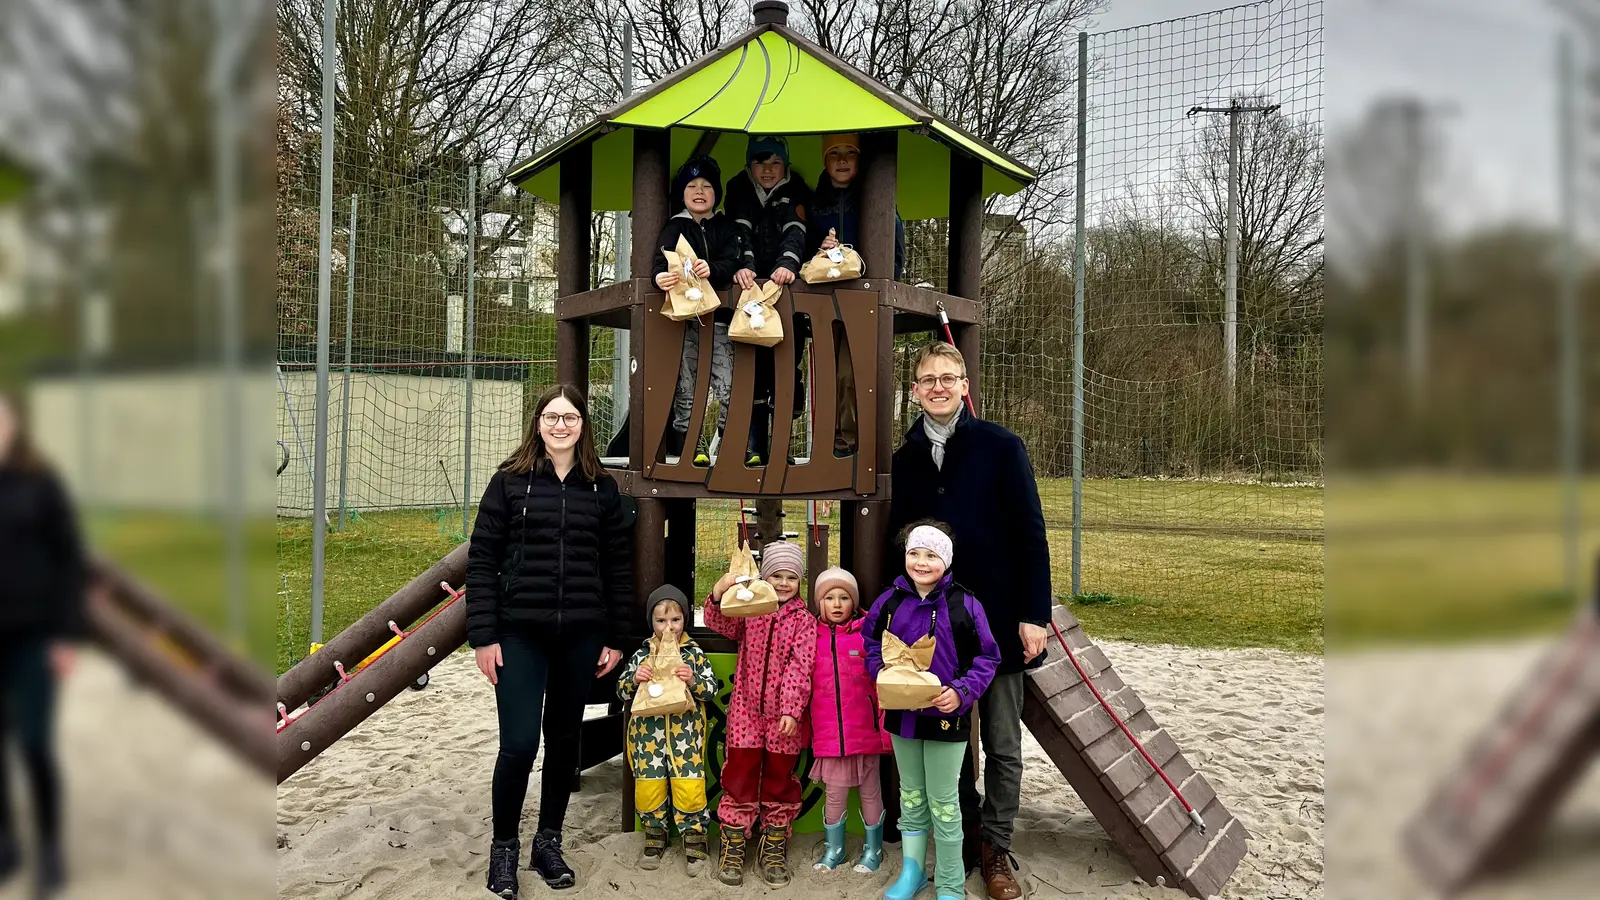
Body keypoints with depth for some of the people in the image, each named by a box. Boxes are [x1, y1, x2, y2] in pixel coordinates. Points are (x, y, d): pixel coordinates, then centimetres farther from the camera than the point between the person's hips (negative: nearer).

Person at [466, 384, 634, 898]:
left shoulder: (602, 488, 5)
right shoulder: (510, 482, -1)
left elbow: (618, 567, 8)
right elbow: (482, 560, -2)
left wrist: (616, 638, 5)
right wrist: (483, 636, -7)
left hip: (581, 636, 2)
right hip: (521, 634, -2)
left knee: (564, 740, 11)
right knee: (519, 745, -6)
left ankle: (549, 842, 28)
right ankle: (504, 847, 15)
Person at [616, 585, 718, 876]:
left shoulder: (694, 653, 1)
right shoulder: (642, 654, 3)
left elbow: (711, 689, -1)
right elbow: (622, 691, 5)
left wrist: (694, 680, -20)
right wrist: (634, 678, -15)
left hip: (685, 732, -1)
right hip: (648, 732, 2)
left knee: (688, 786, -6)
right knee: (648, 788, 3)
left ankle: (694, 837, 12)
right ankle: (655, 835, 25)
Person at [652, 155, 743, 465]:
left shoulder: (725, 227, 15)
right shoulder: (674, 228, 11)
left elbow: (731, 263, -3)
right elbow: (661, 263, -8)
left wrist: (711, 270, -26)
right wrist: (660, 277, -33)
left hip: (719, 316, 1)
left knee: (727, 387, -8)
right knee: (685, 388, -2)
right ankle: (686, 447, 1)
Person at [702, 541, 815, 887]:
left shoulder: (804, 620, 0)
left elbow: (799, 668, -8)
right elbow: (720, 625, -7)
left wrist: (791, 710, -16)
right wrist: (719, 594, -26)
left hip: (784, 715, -1)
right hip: (746, 710, 1)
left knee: (779, 780, 8)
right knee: (740, 777, 3)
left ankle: (774, 849, 21)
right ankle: (732, 847, 13)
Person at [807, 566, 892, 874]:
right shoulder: (813, 638, 3)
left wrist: (886, 726, -8)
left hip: (864, 730, -2)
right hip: (828, 733, 2)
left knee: (870, 791, 11)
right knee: (834, 794, 10)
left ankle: (873, 850, 25)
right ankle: (834, 850, 27)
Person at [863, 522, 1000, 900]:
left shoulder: (964, 605, -12)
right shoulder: (890, 601, -2)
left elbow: (987, 657, -6)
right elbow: (872, 643, 11)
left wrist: (963, 691, -19)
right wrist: (883, 674, -8)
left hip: (946, 717, -4)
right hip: (902, 714, 4)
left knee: (943, 803, 6)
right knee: (911, 796, 18)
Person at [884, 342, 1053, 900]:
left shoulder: (1001, 447, -5)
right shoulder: (906, 459, 7)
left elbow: (1030, 534, -8)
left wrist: (1034, 614, -12)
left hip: (996, 618, -3)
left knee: (1003, 744, 7)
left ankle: (996, 848, 21)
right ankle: (967, 833, 29)